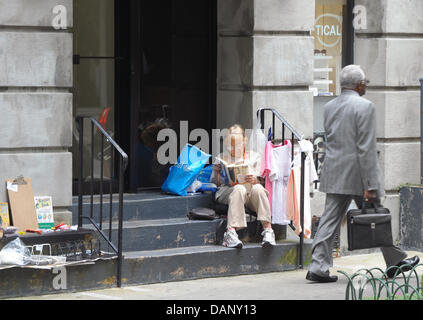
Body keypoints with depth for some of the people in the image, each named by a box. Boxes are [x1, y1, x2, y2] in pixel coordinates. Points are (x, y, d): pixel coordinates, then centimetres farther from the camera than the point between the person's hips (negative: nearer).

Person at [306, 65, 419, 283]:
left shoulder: (329, 107, 8)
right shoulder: (364, 106, -13)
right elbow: (366, 148, -17)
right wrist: (371, 186, -18)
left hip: (333, 174, 6)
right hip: (357, 175, -6)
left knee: (329, 220, 3)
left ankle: (318, 267, -5)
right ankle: (395, 262, 24)